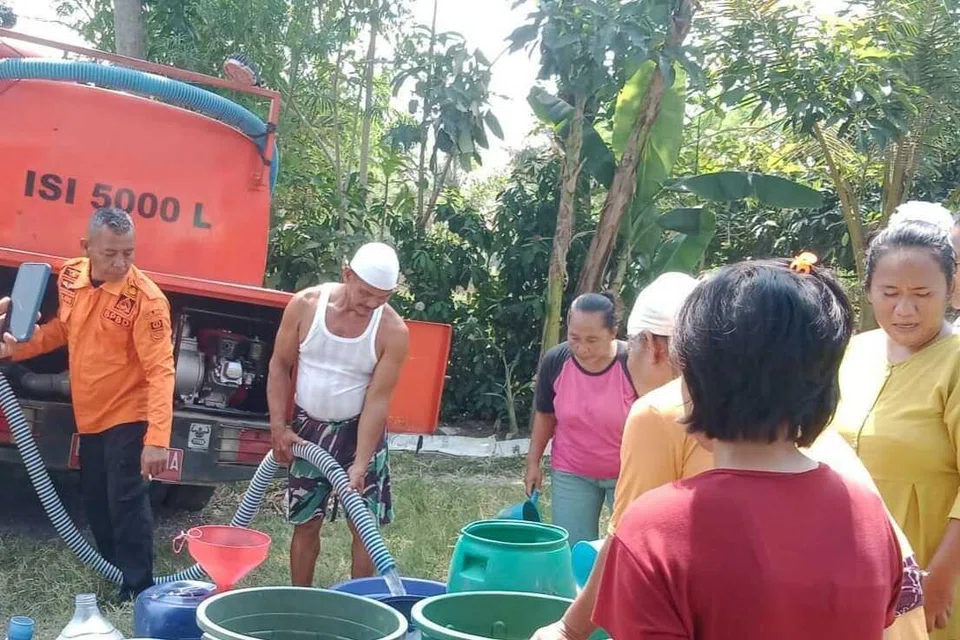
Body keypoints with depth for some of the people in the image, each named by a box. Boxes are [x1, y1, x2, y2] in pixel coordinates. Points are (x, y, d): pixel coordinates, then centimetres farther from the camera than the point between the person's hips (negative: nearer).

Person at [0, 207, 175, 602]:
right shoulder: (70, 277, -4)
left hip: (128, 417, -7)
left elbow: (160, 372, -27)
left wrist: (157, 440, -34)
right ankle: (116, 574, 34)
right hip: (88, 416, 7)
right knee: (95, 502, 18)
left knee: (126, 503, -5)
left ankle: (138, 591, 7)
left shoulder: (145, 299, -24)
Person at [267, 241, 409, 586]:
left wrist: (360, 464, -21)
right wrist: (279, 426, -7)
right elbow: (280, 366, -2)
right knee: (306, 524, 9)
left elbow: (378, 399, -17)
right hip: (308, 428, 1)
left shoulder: (393, 331, -18)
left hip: (359, 430, -1)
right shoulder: (305, 304, -13)